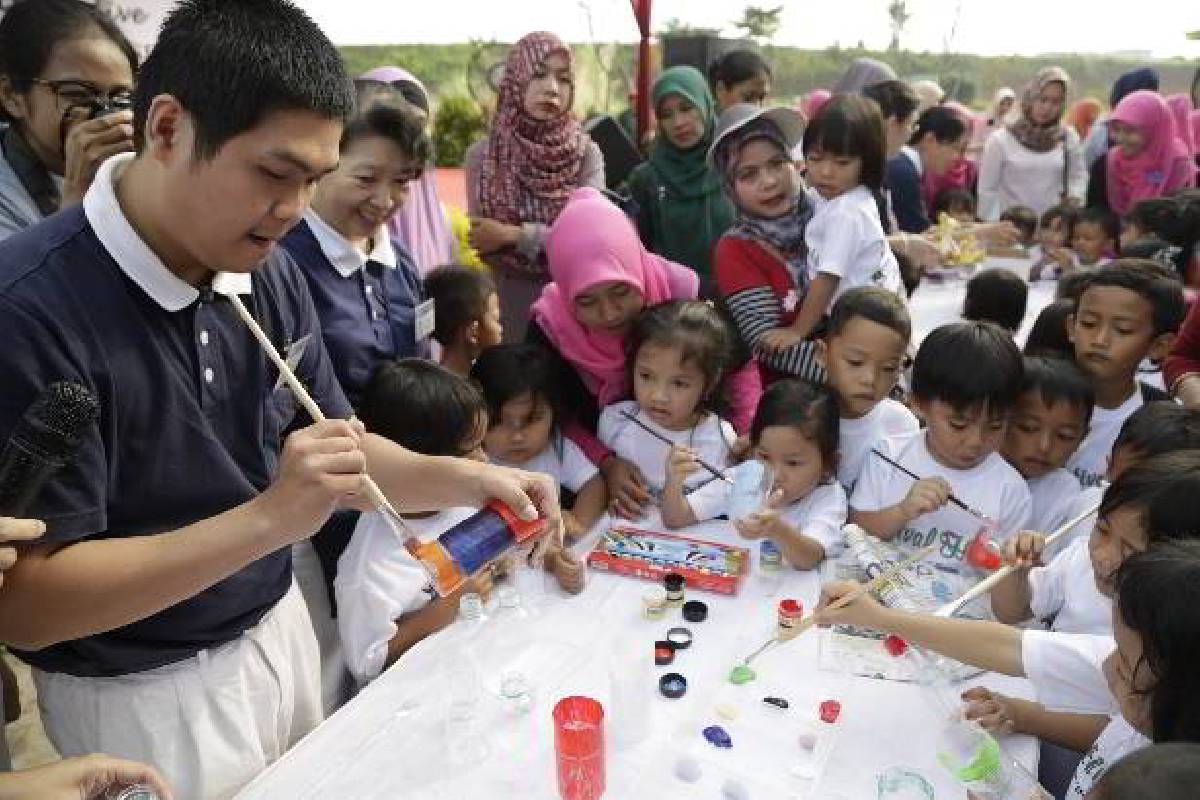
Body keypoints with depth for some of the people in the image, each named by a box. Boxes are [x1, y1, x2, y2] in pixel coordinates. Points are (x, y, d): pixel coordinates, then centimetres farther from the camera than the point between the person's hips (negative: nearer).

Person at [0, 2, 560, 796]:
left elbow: (333, 449, 5)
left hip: (280, 634, 6)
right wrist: (268, 519, -33)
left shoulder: (268, 270, -4)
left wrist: (464, 479, -13)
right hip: (141, 697, -6)